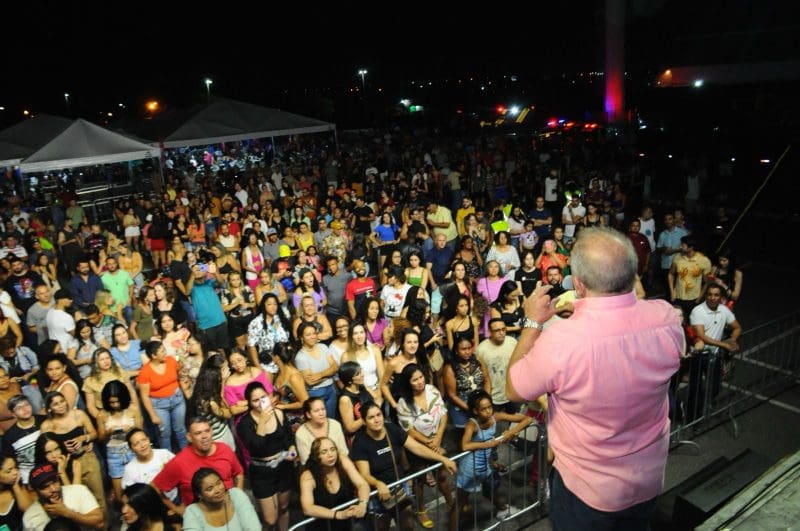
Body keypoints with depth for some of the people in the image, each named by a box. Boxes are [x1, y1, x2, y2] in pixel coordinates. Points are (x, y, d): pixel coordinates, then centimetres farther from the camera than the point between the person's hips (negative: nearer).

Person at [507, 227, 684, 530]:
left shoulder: (560, 340, -36)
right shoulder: (666, 317, -22)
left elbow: (514, 390, -16)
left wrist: (532, 322, -10)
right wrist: (588, 311, 7)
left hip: (588, 489, -3)